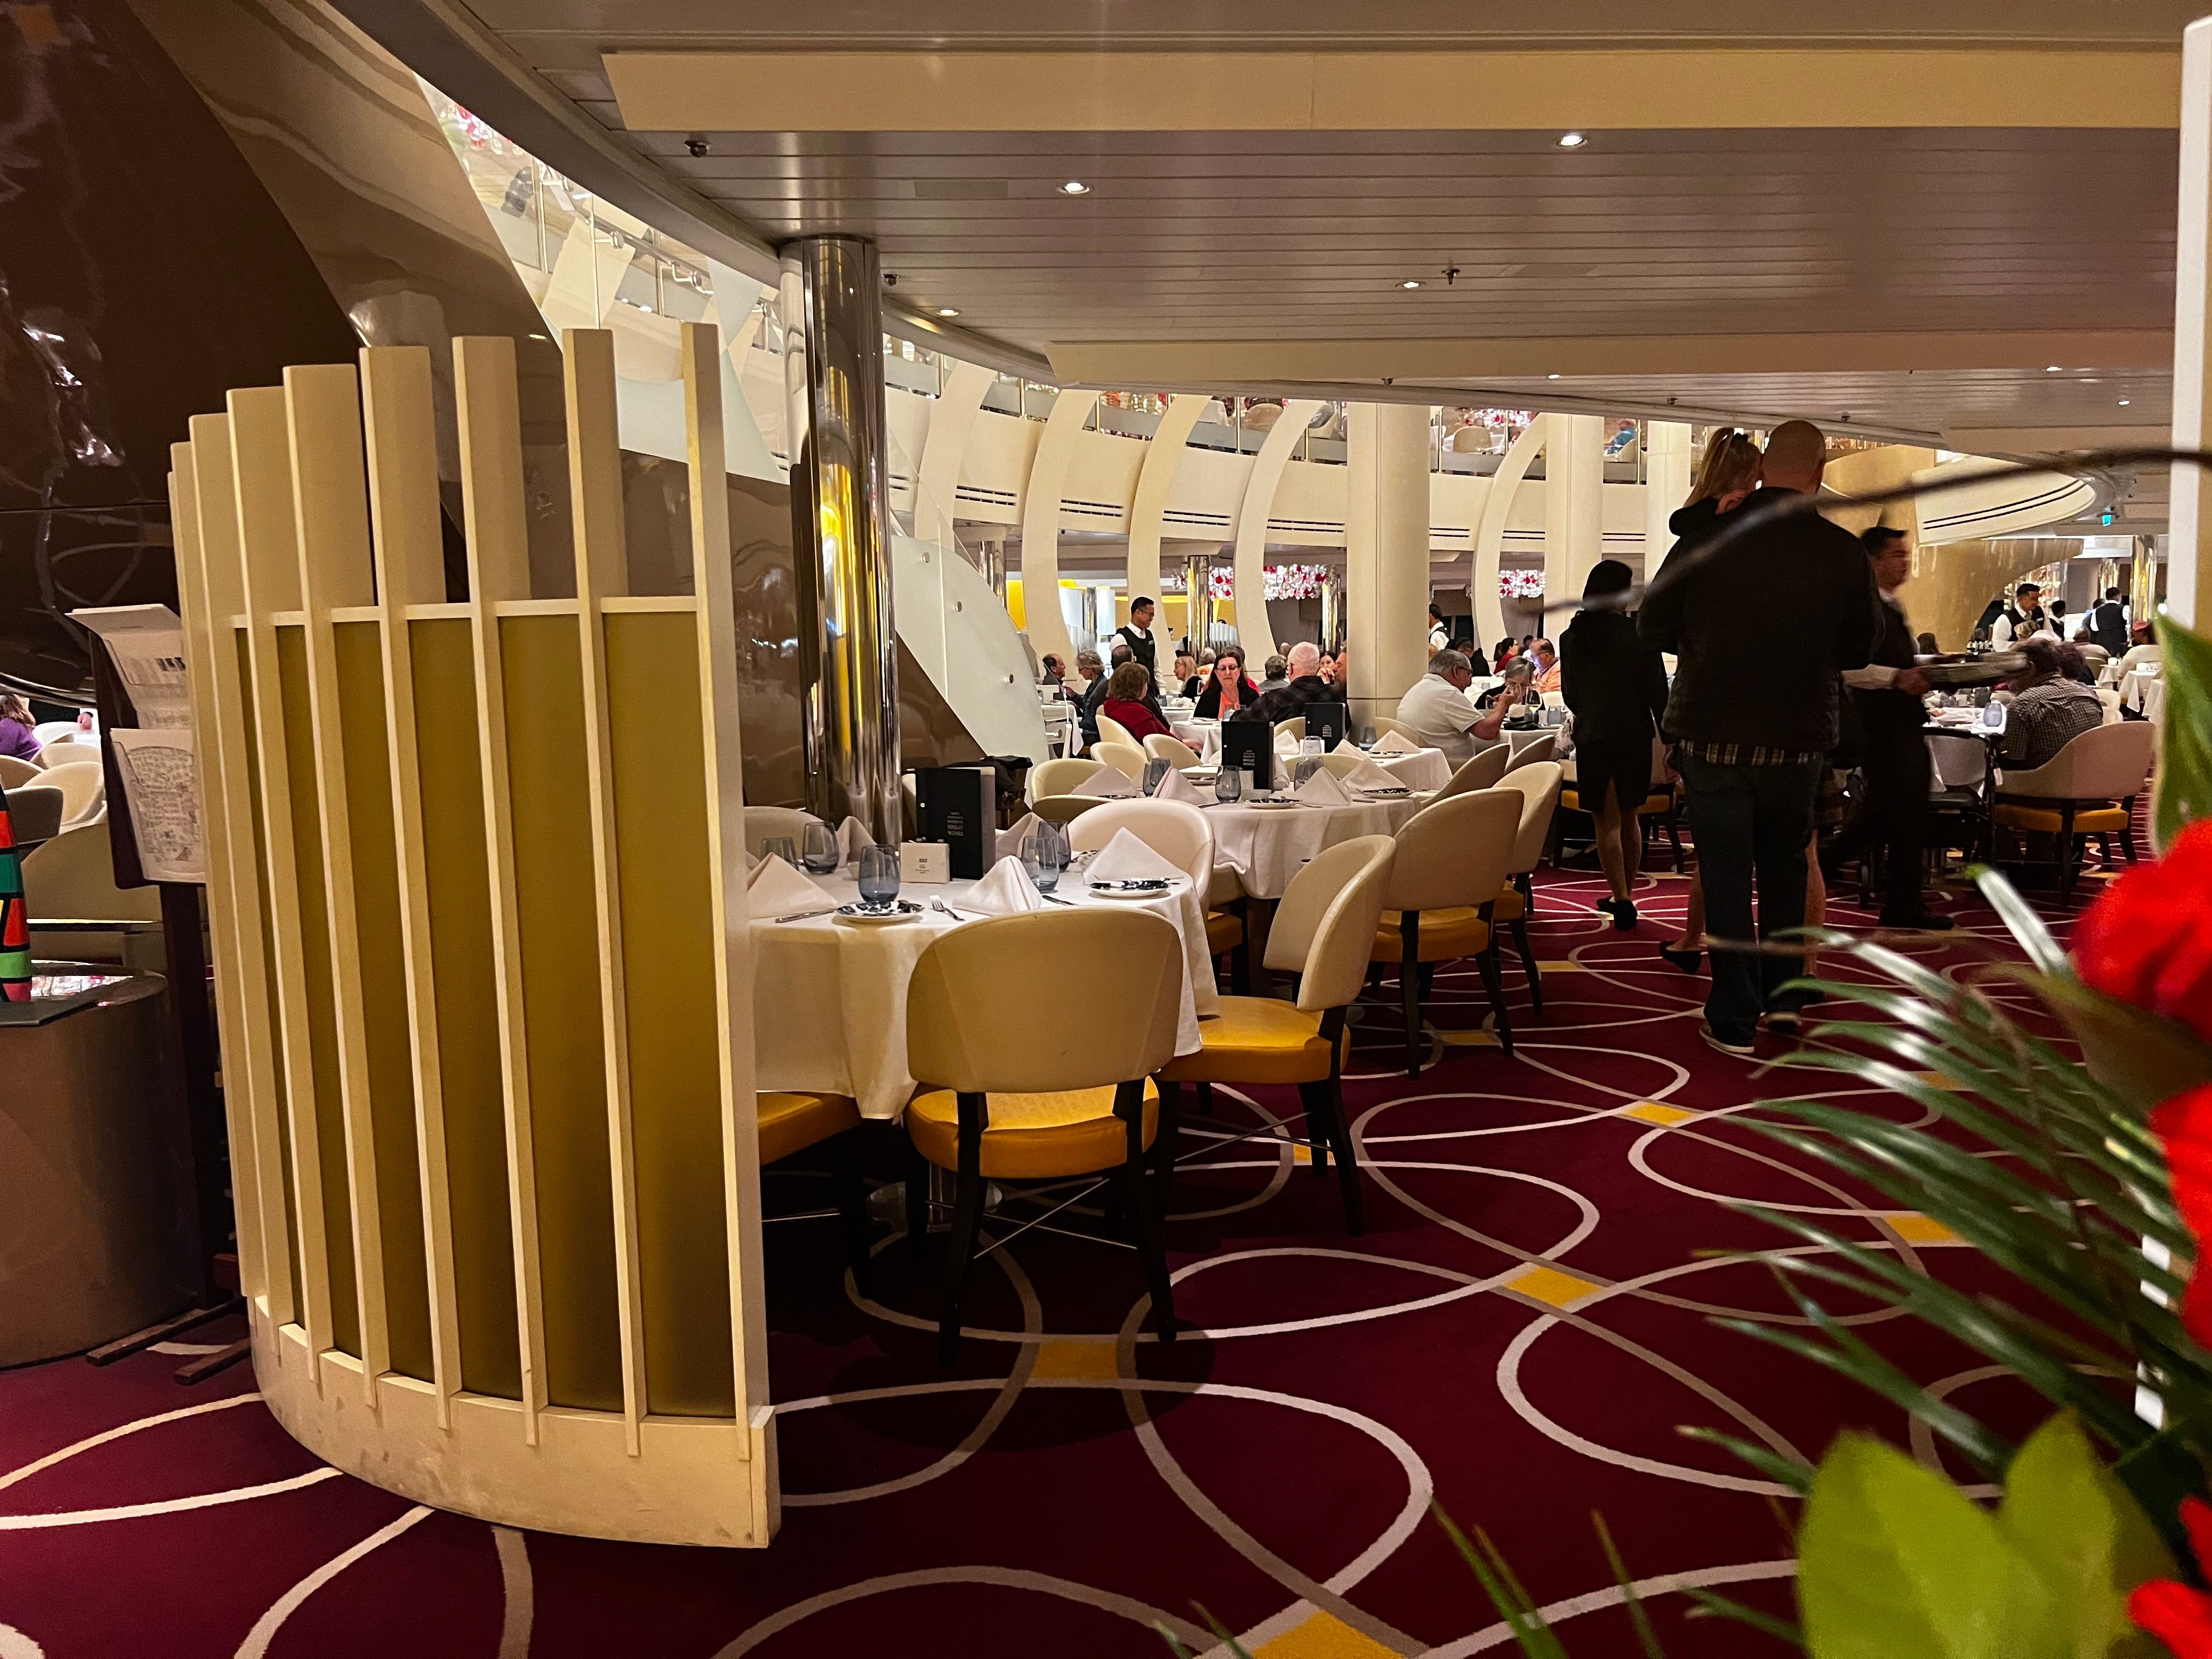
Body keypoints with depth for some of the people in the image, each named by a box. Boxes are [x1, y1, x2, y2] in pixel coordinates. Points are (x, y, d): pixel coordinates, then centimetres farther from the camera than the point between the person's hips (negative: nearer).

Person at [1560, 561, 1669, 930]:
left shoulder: (1571, 637, -1)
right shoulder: (1639, 633, -8)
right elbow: (1657, 690, -7)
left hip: (1592, 736, 0)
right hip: (1635, 734, 0)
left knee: (1608, 822, 4)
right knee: (1629, 818, 14)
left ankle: (1622, 900, -4)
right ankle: (1625, 896, 21)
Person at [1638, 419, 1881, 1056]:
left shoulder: (1708, 536, -10)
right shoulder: (1843, 552, -8)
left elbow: (1653, 626, 1)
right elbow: (1859, 650, 6)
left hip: (1713, 737, -1)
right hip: (1798, 741, 1)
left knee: (1727, 877, 7)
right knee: (1784, 865, 23)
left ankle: (1734, 1020, 12)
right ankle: (1784, 993, 26)